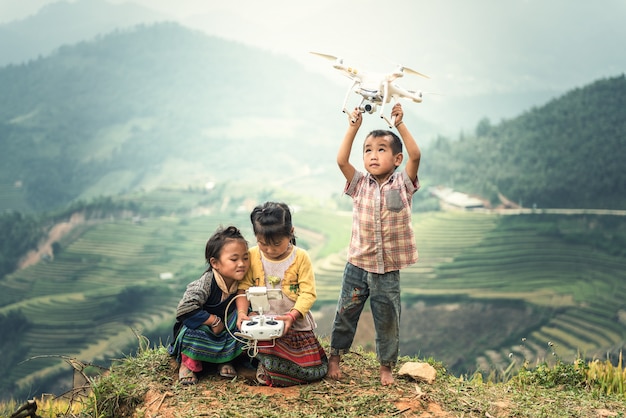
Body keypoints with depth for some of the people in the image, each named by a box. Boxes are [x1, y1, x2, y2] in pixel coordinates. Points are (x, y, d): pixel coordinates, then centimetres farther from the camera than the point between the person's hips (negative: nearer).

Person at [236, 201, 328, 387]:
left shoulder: (301, 257, -8)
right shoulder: (252, 256, -2)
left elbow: (308, 293, -12)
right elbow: (244, 288, 0)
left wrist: (292, 316, -26)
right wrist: (241, 312, -18)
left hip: (295, 324, 1)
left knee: (313, 371, -1)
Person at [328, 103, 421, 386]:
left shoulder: (402, 184, -2)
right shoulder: (360, 185, 2)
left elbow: (416, 155, -16)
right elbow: (341, 160, -11)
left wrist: (400, 125, -19)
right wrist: (353, 127, -13)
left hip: (388, 269, -1)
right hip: (358, 265, 1)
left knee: (388, 319, 9)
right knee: (346, 313, 11)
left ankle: (386, 366, 25)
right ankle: (335, 357, 29)